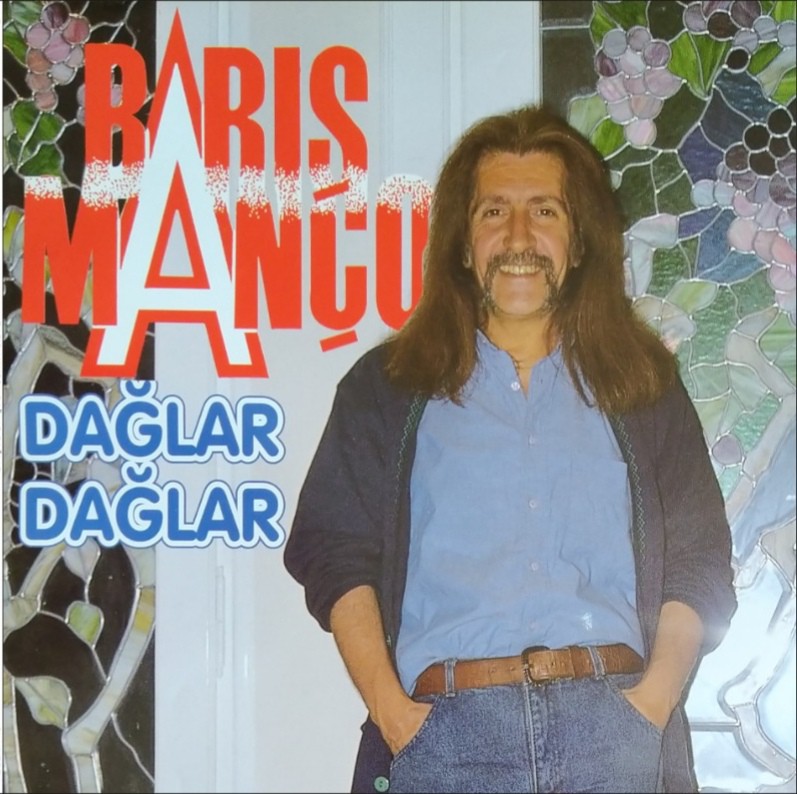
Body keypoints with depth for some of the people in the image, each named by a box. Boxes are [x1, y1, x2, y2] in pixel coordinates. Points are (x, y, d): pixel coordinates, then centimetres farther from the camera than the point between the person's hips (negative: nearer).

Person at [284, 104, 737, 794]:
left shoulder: (644, 387, 18)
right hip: (447, 730, -1)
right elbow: (334, 551, 8)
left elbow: (699, 565, 12)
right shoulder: (388, 388, 16)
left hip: (613, 722, 1)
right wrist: (388, 706, -6)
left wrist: (654, 699, -4)